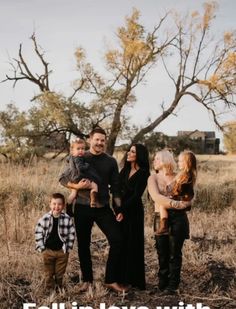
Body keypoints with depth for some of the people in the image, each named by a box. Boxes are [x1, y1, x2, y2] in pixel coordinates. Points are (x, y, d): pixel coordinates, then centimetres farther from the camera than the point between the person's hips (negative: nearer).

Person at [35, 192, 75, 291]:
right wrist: (41, 248, -7)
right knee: (49, 273, 13)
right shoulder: (44, 219, -11)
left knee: (60, 273, 14)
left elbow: (71, 233, -2)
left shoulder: (67, 219, -10)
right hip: (48, 251, 0)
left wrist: (68, 247, -4)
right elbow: (38, 233, -4)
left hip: (62, 251, 0)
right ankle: (50, 289, 28)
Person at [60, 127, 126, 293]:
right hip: (83, 208, 0)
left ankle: (111, 280, 7)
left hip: (103, 208, 1)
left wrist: (119, 209, -2)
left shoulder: (111, 161, 3)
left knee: (117, 240, -8)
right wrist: (77, 186, -18)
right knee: (83, 244, 9)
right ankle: (87, 279, 27)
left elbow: (115, 187, 4)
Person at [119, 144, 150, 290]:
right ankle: (122, 277, 23)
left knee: (133, 244, 1)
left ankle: (135, 279, 13)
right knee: (121, 243, 11)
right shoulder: (124, 170, 11)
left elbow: (136, 195, -15)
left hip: (133, 212, -7)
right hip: (121, 210, 7)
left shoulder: (143, 173, -10)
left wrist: (122, 208, -15)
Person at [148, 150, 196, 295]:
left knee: (175, 253, 2)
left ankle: (173, 285, 14)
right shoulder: (153, 178, 6)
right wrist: (175, 204, -19)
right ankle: (163, 284, 21)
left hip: (178, 218, -1)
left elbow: (188, 201, 2)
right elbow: (156, 197, -12)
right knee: (162, 253, 5)